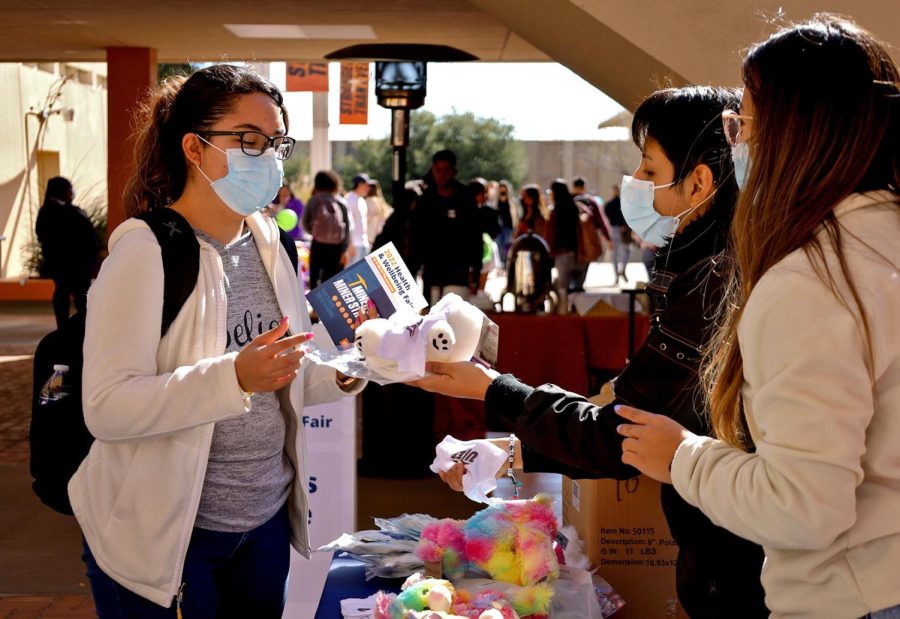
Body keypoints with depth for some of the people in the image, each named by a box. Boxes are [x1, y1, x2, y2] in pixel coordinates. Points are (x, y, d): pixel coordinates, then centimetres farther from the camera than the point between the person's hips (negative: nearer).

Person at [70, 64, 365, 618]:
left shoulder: (269, 245, 5)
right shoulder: (146, 251, -16)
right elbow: (106, 409, -25)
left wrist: (340, 374, -5)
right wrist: (235, 377, -35)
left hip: (266, 522, 7)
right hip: (163, 536, -6)